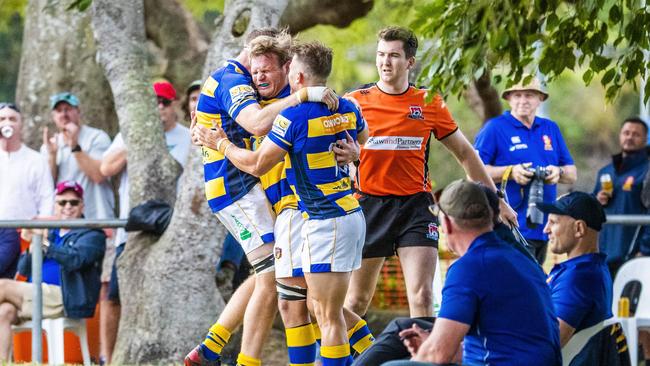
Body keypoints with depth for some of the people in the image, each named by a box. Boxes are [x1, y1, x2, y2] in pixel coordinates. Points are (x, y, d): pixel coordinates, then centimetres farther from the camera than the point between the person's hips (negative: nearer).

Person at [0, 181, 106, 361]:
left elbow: (76, 259, -15)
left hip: (64, 300, -6)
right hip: (39, 297, 6)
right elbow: (23, 270, 18)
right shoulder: (49, 233, 25)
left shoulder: (92, 235, 6)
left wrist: (45, 245, -25)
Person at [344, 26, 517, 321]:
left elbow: (464, 154, 13)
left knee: (422, 297, -11)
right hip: (369, 205, 0)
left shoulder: (429, 103, 4)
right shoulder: (356, 101, 0)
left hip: (415, 205, 0)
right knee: (357, 300, 8)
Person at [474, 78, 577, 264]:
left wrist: (558, 172, -6)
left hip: (542, 227, 6)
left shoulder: (551, 129, 17)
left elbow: (572, 174, 17)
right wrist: (511, 172, -19)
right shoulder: (494, 128, -1)